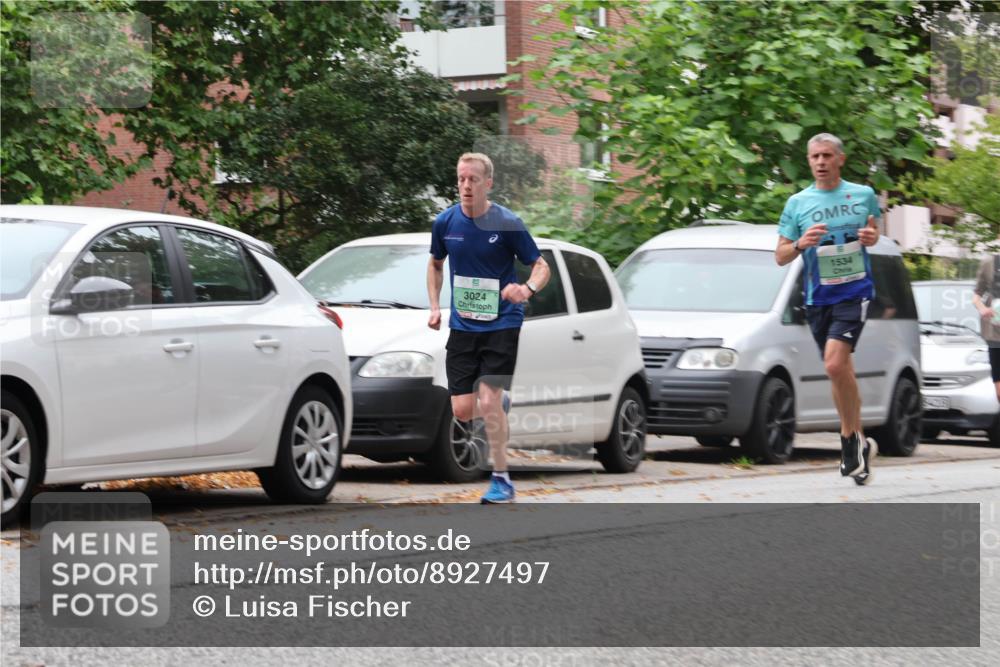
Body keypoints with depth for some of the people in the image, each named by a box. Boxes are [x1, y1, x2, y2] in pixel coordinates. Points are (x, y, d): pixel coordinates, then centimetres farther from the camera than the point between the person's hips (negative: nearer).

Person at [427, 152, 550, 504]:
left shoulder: (508, 224, -11)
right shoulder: (445, 222, 0)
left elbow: (541, 266, -5)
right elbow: (436, 264, 19)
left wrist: (528, 288, -27)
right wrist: (435, 307, 8)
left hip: (502, 325, -4)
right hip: (462, 326, 4)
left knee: (488, 400, -14)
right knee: (462, 410, -2)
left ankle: (502, 480, -1)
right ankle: (501, 404, 35)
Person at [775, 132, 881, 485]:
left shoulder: (863, 195, 3)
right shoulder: (797, 203, 3)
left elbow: (874, 231, 20)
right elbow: (780, 256, 5)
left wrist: (871, 236, -5)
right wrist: (800, 244, -16)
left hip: (854, 292, -3)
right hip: (817, 297, 3)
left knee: (835, 364, -22)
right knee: (842, 371, 12)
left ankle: (852, 440, -10)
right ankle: (856, 443, 24)